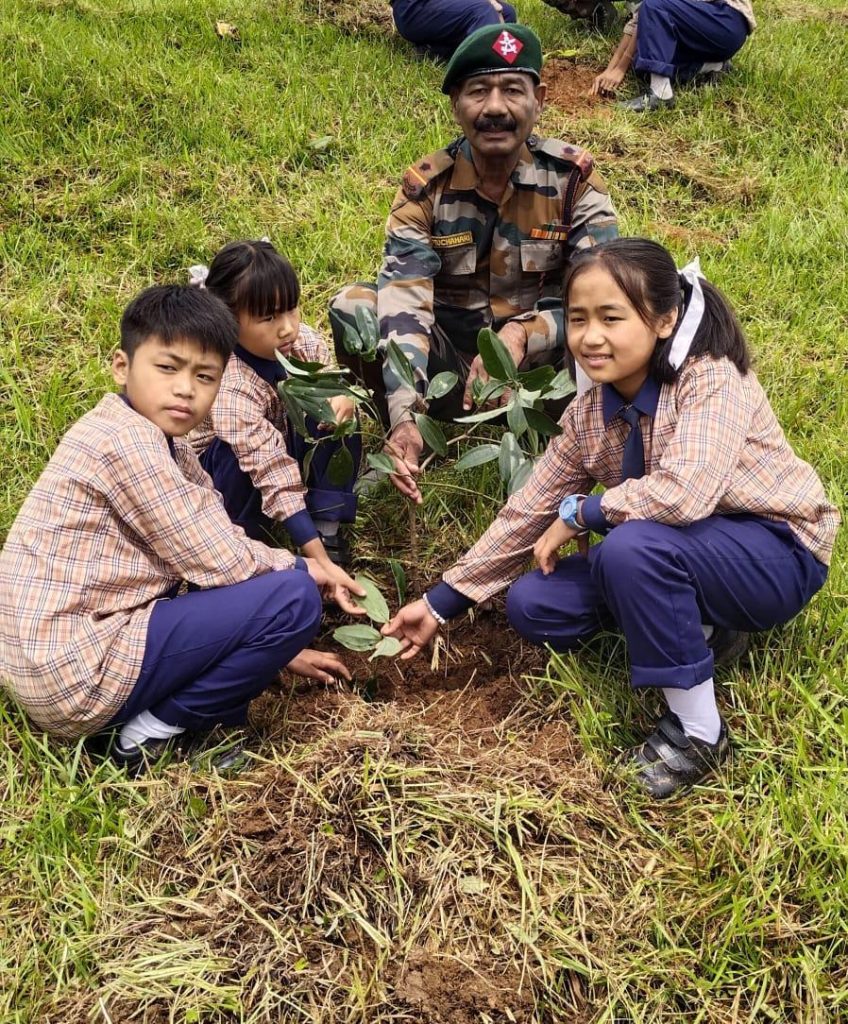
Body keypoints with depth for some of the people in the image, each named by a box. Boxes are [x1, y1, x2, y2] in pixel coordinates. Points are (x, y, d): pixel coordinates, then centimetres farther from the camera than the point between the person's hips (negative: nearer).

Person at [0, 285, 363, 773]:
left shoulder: (162, 444, 11)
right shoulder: (124, 440, -19)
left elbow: (221, 548, 13)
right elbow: (221, 564, -18)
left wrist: (280, 647, 11)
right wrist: (300, 568, 0)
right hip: (76, 671, -10)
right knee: (292, 598, -15)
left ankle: (153, 707, 9)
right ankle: (158, 728, -4)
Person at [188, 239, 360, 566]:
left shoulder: (304, 341, -21)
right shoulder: (231, 390, -37)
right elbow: (278, 483, -41)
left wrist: (343, 397, -28)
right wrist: (321, 562, -45)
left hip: (289, 443, 5)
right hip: (224, 469, -5)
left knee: (335, 410, -21)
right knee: (247, 461, -38)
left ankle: (326, 523, -15)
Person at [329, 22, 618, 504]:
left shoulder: (573, 176, -11)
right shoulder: (425, 187, -11)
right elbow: (404, 306, -24)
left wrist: (521, 336, -38)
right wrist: (403, 416, -40)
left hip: (542, 360, 0)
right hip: (452, 359, 1)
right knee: (352, 307, -24)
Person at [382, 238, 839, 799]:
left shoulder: (712, 380, -24)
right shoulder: (588, 415, -4)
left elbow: (686, 491, -41)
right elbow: (528, 514, 1)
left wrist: (579, 512, -24)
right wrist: (440, 603, 1)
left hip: (776, 552, -7)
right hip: (683, 555, 7)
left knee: (631, 548, -35)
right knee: (532, 605, -6)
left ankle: (699, 731, -19)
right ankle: (701, 631, 3)